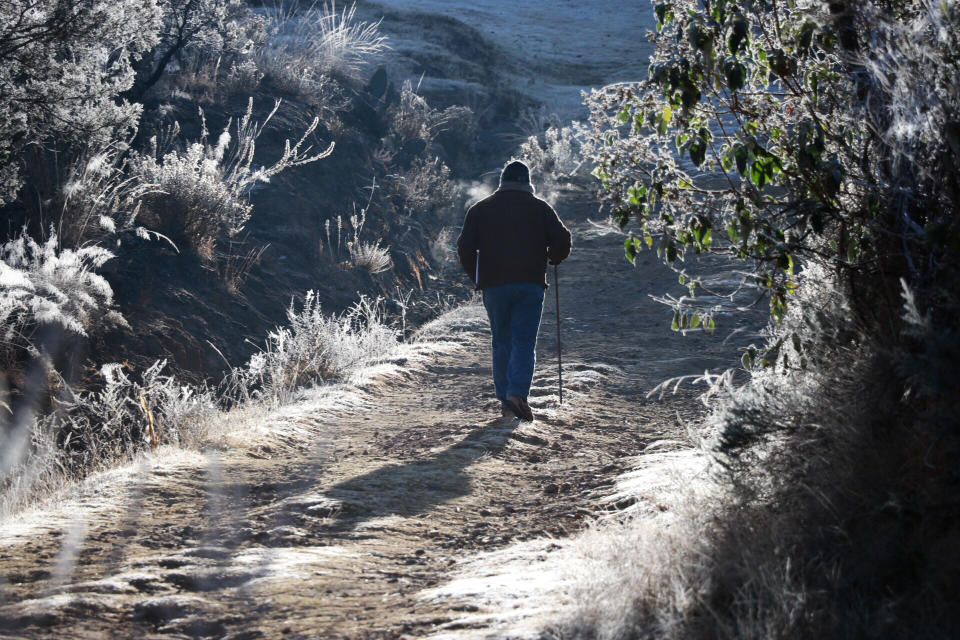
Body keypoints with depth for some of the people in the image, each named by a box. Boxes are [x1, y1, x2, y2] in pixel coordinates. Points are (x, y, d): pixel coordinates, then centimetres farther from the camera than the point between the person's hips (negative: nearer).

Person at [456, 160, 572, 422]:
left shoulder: (479, 210, 8)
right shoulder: (540, 208, 4)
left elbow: (465, 248, 3)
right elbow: (562, 240, 0)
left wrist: (478, 278, 15)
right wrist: (553, 258, 21)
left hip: (494, 285, 2)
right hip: (530, 285, -1)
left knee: (502, 343, 11)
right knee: (524, 341, -2)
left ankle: (505, 401, 8)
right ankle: (517, 393, -22)